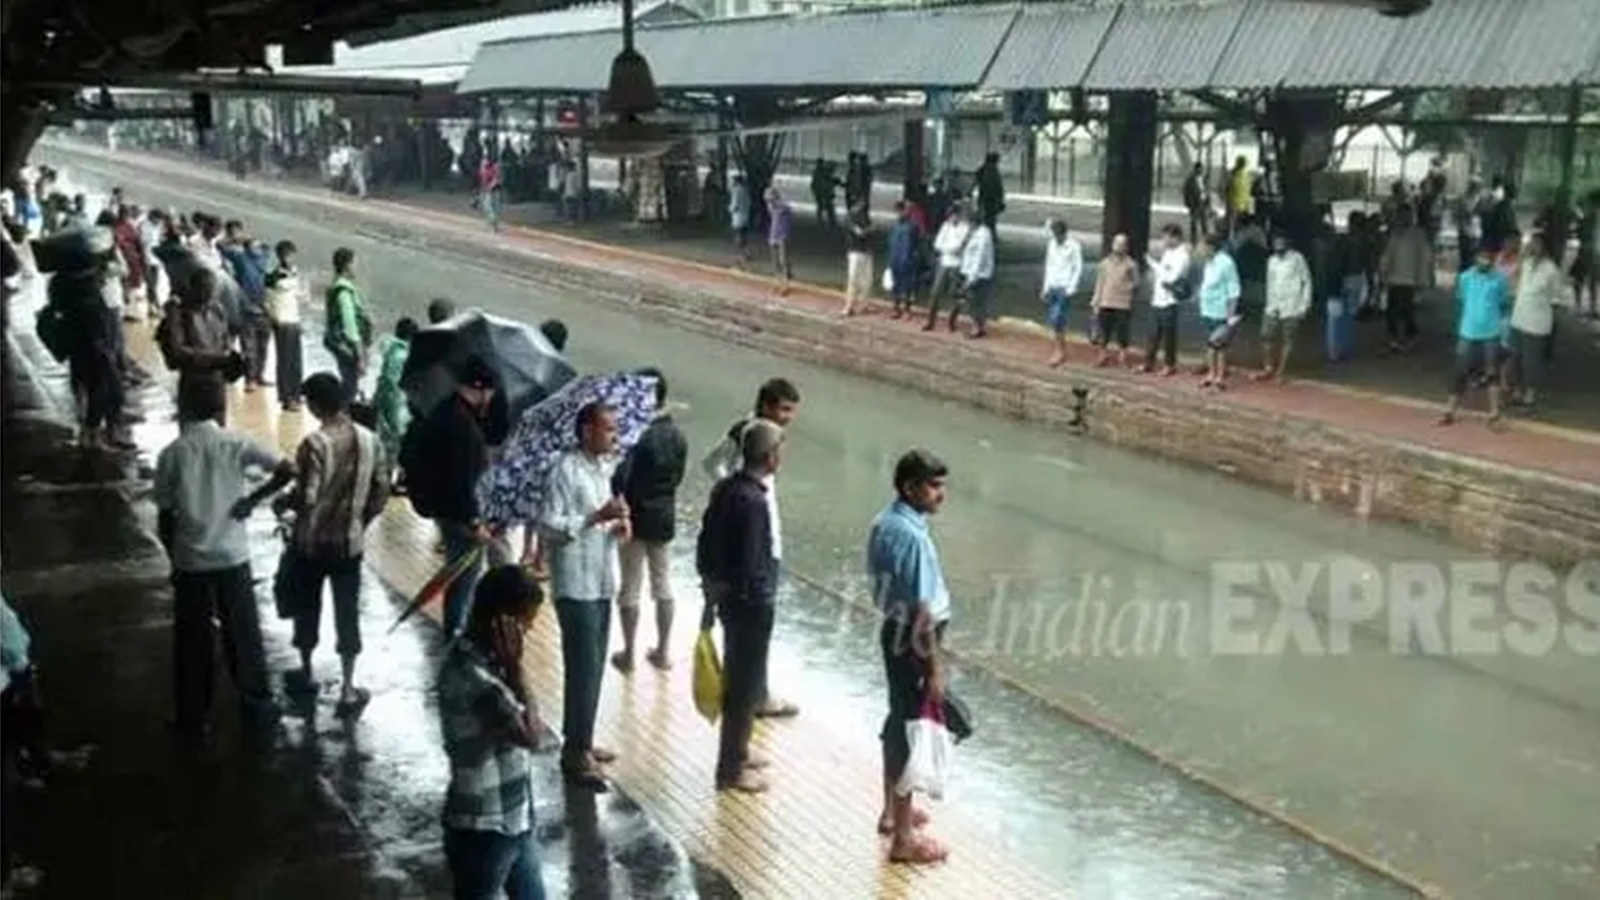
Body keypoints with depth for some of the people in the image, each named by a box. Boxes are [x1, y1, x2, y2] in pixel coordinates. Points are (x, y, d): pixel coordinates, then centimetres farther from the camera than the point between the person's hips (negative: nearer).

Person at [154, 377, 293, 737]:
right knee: (244, 633, 14)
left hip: (190, 561, 0)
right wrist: (253, 500, -4)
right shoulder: (237, 443, -7)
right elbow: (288, 470, -15)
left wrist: (174, 557, 10)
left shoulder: (172, 454, -7)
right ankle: (257, 706, 25)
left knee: (191, 641, 11)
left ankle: (192, 718, 21)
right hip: (233, 556, 0)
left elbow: (164, 519, -3)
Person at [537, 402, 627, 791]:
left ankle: (580, 742, 27)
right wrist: (597, 517, -24)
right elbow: (548, 527, -19)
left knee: (594, 668, 15)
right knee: (583, 669, -5)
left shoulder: (603, 468, 12)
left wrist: (616, 527, 2)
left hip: (602, 583, 9)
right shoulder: (566, 471, -15)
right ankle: (575, 755, 2)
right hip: (576, 586, -9)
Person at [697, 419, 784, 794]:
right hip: (751, 604, -9)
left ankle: (736, 752, 36)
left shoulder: (725, 489, 2)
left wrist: (711, 591, 17)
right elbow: (751, 566, -25)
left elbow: (706, 545, 10)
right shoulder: (753, 502, -25)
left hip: (728, 597, 9)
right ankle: (730, 770, 14)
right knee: (745, 685, 3)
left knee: (737, 679, 21)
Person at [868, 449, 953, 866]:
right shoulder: (912, 536, -27)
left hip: (894, 631, 10)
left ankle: (892, 811, 38)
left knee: (899, 721, 22)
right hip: (913, 641, -10)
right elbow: (922, 610, -25)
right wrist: (936, 668, -19)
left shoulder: (885, 522, 3)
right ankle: (904, 838, 11)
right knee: (912, 732, 0)